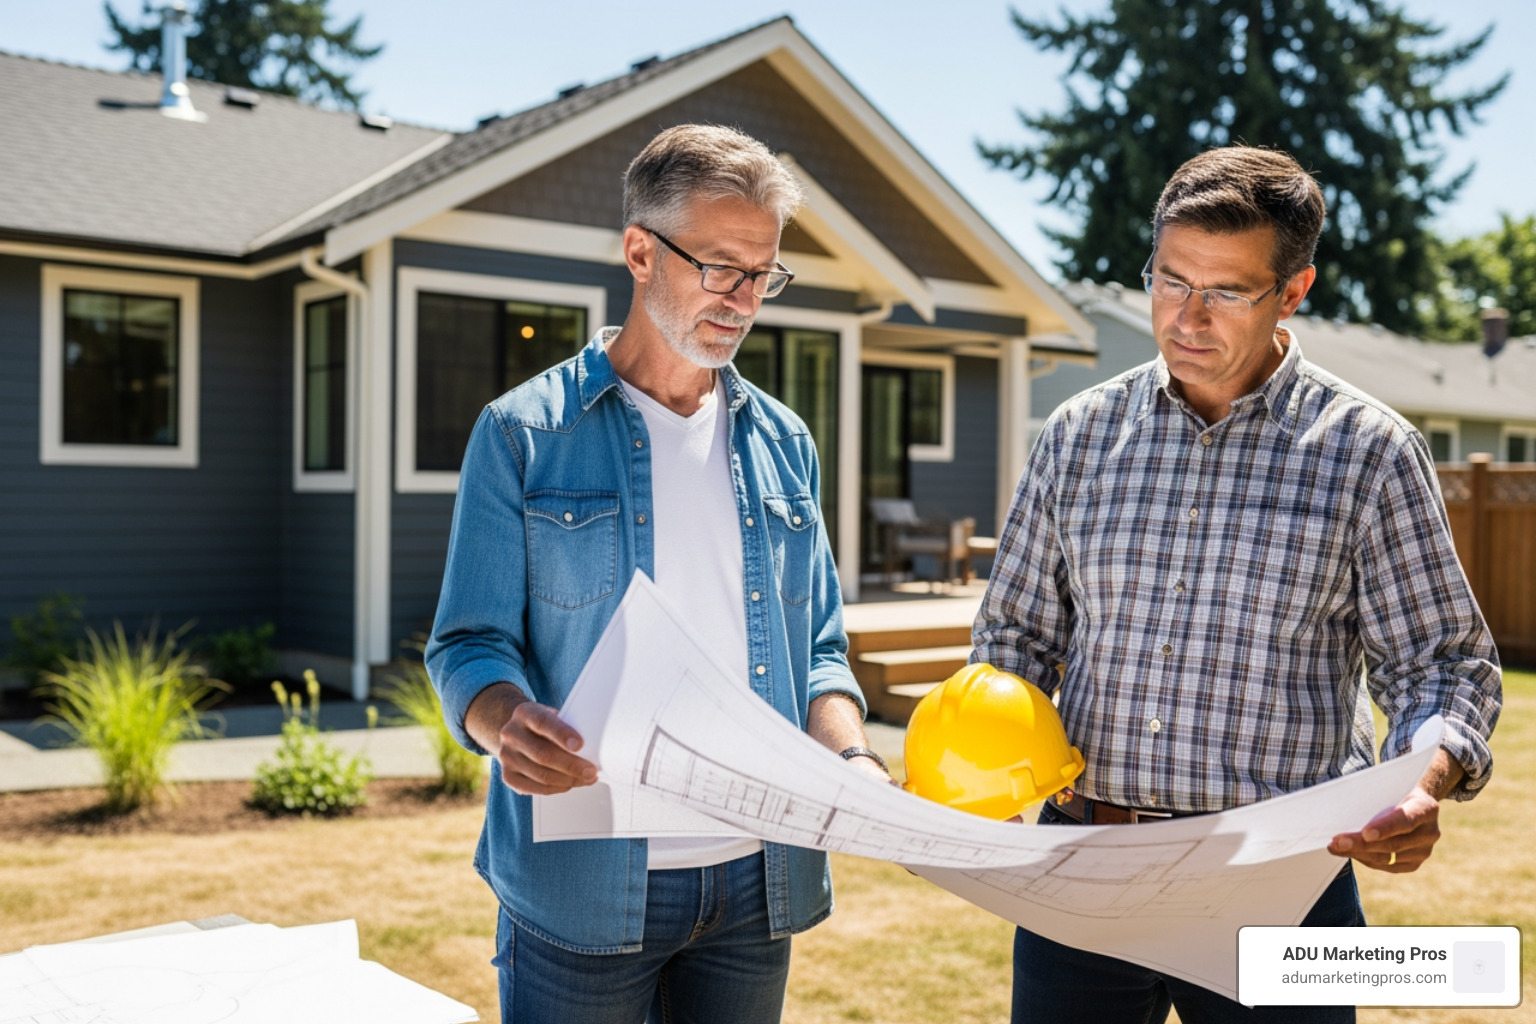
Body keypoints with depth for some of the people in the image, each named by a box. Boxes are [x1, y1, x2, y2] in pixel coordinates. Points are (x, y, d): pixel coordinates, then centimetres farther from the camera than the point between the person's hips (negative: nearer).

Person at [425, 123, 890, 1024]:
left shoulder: (783, 443, 9)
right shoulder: (525, 433, -3)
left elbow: (818, 649, 11)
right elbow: (470, 644, -6)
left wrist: (854, 759, -8)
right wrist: (510, 724, -27)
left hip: (759, 882, 4)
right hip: (581, 887, -4)